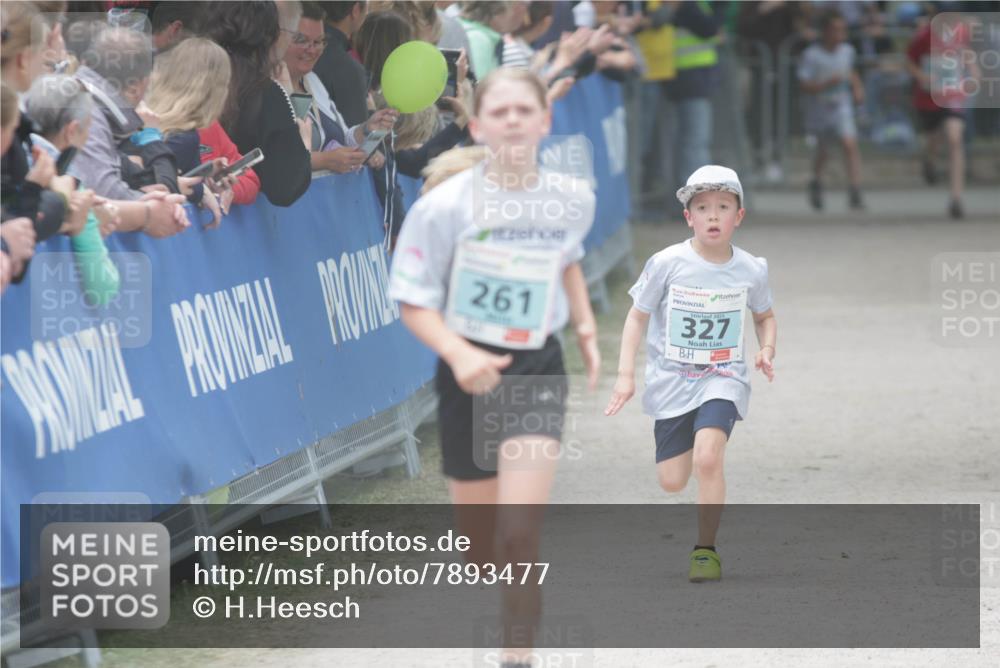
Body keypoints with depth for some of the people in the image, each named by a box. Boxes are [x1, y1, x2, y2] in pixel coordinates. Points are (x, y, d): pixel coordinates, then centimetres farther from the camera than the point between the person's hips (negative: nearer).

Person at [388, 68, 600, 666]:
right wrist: (458, 354, -26)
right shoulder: (445, 206, -14)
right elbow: (413, 301, -9)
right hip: (470, 374, 0)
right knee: (482, 545, 11)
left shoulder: (572, 199, -3)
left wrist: (585, 326, 8)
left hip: (538, 370, 0)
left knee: (520, 533, -17)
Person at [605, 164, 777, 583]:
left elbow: (765, 316, 16)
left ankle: (706, 550, -10)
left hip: (723, 379, -1)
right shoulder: (667, 264, -10)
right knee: (672, 482, 3)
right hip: (671, 379, 1)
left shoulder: (750, 270, -4)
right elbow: (637, 315, -1)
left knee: (707, 458, -25)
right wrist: (626, 373, -9)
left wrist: (766, 350, -4)